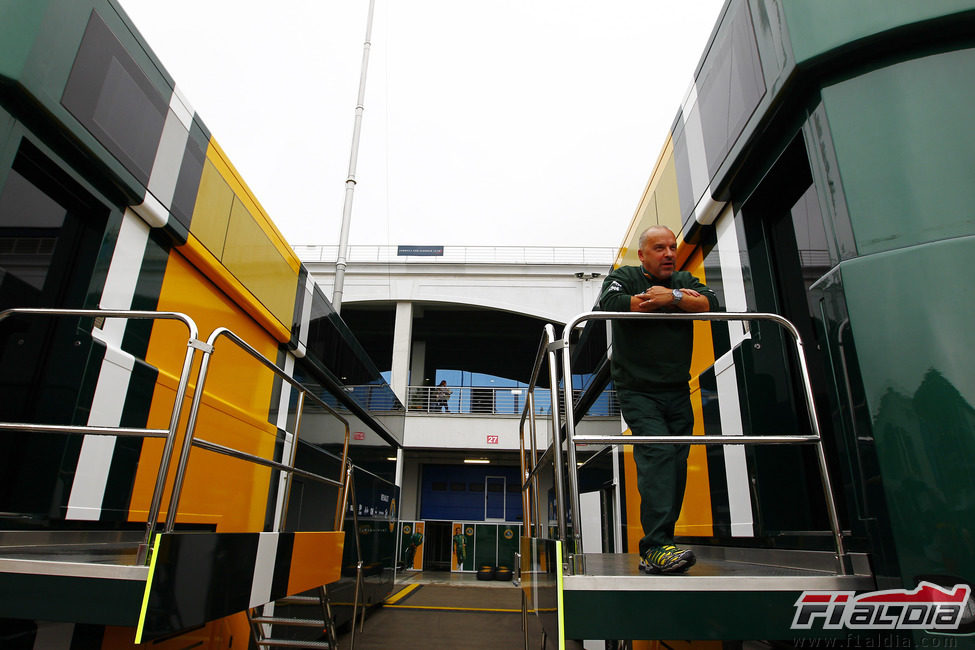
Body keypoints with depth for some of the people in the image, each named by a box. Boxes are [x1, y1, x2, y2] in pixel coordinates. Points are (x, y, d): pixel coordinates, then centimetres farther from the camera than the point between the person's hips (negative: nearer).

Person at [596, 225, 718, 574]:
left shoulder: (684, 281, 17)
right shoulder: (624, 278, 4)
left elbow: (711, 304, -1)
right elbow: (610, 304, -18)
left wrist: (671, 296, -13)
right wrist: (668, 300, -9)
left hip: (678, 392, 5)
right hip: (638, 391, -5)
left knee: (676, 466, 3)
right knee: (657, 453, -22)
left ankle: (655, 550, 13)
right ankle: (657, 547, -23)